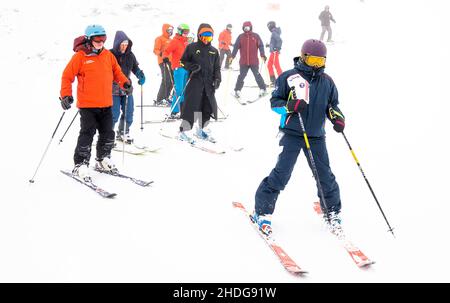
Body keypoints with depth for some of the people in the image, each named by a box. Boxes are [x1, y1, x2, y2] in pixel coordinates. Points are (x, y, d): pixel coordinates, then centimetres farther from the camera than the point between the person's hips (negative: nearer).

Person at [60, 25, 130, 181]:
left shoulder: (108, 55, 8)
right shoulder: (80, 56, -8)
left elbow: (116, 71, 19)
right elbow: (67, 76, -7)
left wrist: (124, 82, 0)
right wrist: (65, 95, -18)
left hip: (106, 104, 6)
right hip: (87, 105, -6)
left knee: (108, 134, 13)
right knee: (87, 134, -9)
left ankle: (103, 160, 31)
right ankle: (80, 165, 1)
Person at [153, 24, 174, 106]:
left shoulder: (171, 40, 24)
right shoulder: (159, 39, -1)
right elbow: (156, 50, -12)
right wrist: (161, 53, -30)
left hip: (170, 62, 9)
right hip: (164, 62, -9)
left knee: (172, 80, 9)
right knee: (166, 80, -17)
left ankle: (165, 98, 18)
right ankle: (159, 100, -16)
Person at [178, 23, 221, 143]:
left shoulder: (214, 51, 15)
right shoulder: (192, 47, 3)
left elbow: (217, 67, 16)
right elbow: (183, 61, 5)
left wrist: (217, 79, 0)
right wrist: (191, 67, -14)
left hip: (209, 83, 5)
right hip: (195, 81, -5)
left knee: (209, 107, 8)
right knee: (191, 106, -12)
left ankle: (200, 131, 25)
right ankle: (183, 132, -6)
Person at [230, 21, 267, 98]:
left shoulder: (256, 36, 2)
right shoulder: (240, 37, 4)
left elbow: (261, 46, 1)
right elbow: (236, 47, 3)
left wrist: (262, 55, -11)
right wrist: (232, 56, -6)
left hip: (254, 61, -1)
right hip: (243, 62, 1)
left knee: (257, 76, 4)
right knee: (241, 77, 4)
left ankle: (263, 89, 16)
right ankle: (237, 91, 13)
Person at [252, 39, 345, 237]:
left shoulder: (327, 82, 10)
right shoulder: (289, 77, -3)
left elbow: (332, 105, 19)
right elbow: (274, 101, 0)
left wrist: (338, 117, -2)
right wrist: (289, 106, -20)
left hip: (316, 136, 4)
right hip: (292, 133, -4)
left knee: (325, 176, 6)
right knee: (281, 174, -7)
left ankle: (332, 212, 26)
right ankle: (262, 211, 6)